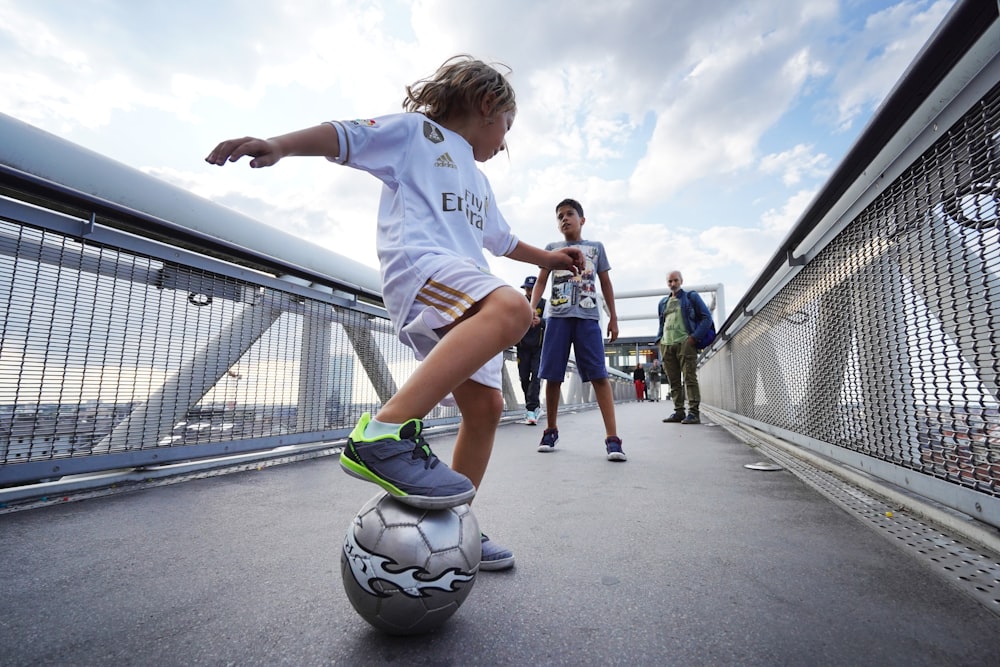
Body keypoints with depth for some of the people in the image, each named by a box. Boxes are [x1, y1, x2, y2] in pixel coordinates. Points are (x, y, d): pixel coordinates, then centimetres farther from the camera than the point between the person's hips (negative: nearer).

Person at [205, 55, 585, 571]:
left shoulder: (479, 182, 37)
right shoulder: (416, 131, 14)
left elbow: (501, 240, 45)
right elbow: (347, 137, 1)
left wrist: (550, 257, 48)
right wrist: (278, 145, -16)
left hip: (463, 305, 9)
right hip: (417, 262, -8)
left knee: (485, 406, 0)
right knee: (510, 309, -36)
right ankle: (384, 433, -38)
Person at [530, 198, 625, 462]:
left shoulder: (596, 247, 17)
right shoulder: (551, 249, 17)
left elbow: (606, 283, 18)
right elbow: (541, 281, 9)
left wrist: (613, 317, 11)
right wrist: (531, 307, -8)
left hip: (587, 317, 0)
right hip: (557, 316, 1)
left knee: (599, 375, -10)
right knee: (552, 375, 1)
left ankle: (612, 437, -10)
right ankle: (551, 430, 15)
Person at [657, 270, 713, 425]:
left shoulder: (691, 297, 9)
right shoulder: (662, 303, 22)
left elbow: (707, 317, 2)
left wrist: (695, 337, -9)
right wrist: (660, 339, 12)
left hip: (685, 343, -5)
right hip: (666, 345, 5)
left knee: (690, 379, -8)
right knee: (673, 381, 6)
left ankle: (693, 413, -7)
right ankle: (678, 412, 11)